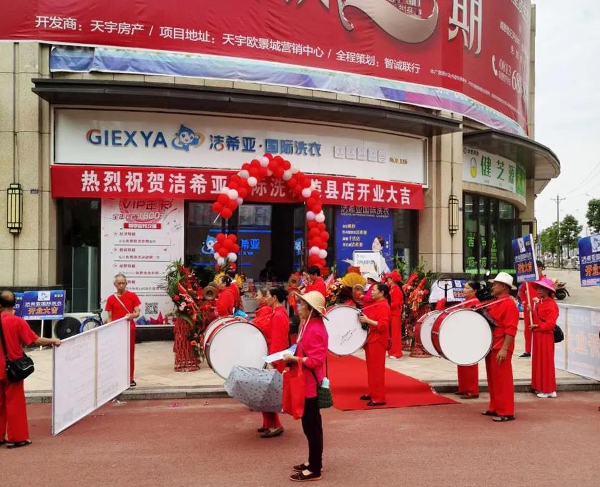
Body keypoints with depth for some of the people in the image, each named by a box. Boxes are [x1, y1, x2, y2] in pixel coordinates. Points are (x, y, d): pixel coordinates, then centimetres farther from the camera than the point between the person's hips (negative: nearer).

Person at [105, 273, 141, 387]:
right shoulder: (111, 299, 4)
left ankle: (130, 378, 12)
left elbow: (137, 313, 0)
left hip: (129, 328, 0)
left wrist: (132, 315, -22)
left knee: (130, 353, 5)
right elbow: (109, 317, 5)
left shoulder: (132, 296, 2)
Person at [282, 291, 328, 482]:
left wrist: (293, 359, -22)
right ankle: (314, 462, 30)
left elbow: (315, 360, -25)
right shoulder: (309, 325, 10)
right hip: (306, 382, 10)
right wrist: (293, 356, 5)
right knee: (311, 424, 18)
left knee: (311, 425, -1)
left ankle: (314, 470, 9)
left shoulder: (315, 329, -22)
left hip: (311, 383, -10)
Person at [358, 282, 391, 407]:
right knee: (371, 368, 16)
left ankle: (379, 398, -2)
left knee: (376, 369, -7)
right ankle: (372, 393, 26)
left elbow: (383, 325, -26)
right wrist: (364, 319, 12)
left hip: (377, 341, -10)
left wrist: (367, 320, -27)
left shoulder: (383, 306, -17)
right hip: (371, 340, 10)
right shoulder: (376, 304, 13)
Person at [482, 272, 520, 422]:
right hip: (491, 346, 9)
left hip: (501, 348, -9)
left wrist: (504, 349, -25)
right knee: (492, 379, 15)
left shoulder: (509, 304, -15)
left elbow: (511, 329, -21)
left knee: (502, 380, -5)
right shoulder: (495, 303, 14)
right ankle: (495, 408, 24)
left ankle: (506, 412, 1)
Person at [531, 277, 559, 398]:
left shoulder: (551, 305, -15)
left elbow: (550, 323, -21)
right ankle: (540, 387, 21)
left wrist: (538, 326, -25)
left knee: (546, 362, -2)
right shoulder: (539, 302, 12)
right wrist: (532, 310, 1)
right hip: (538, 335, 9)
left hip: (546, 336, -9)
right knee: (538, 361, 13)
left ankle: (548, 390, 6)